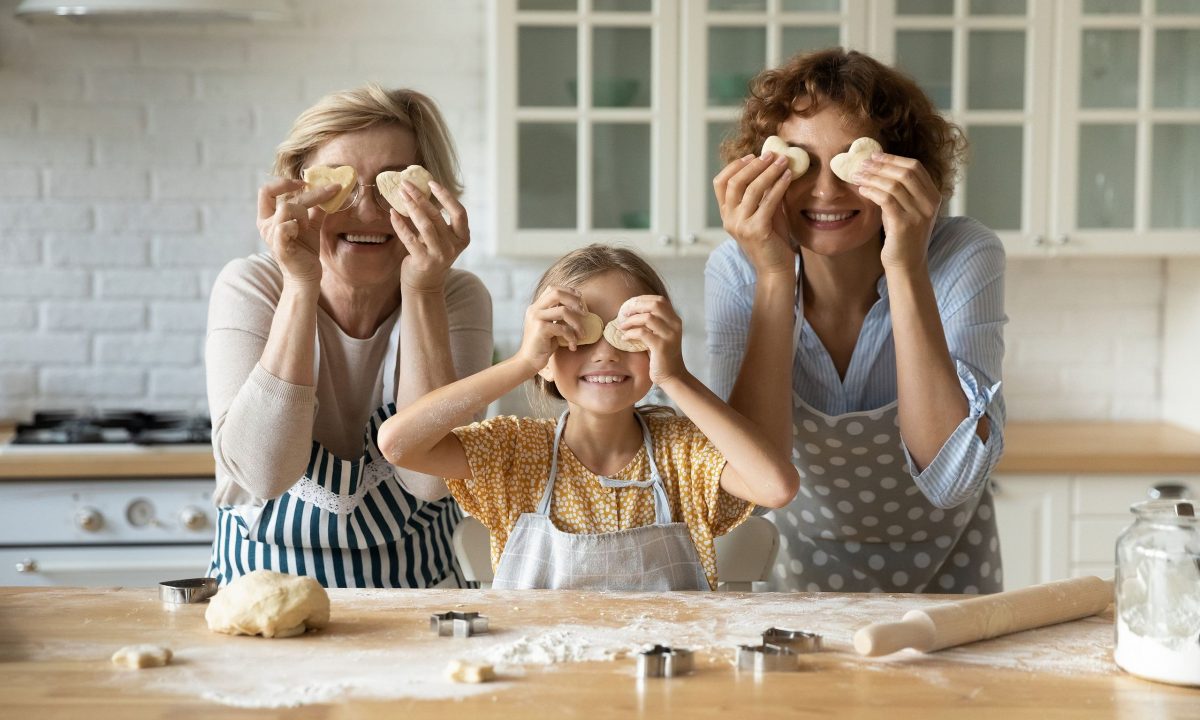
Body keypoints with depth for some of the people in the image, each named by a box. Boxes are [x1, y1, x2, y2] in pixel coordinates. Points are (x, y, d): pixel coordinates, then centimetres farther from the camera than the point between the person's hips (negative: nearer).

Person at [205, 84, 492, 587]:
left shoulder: (457, 299, -5)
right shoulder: (248, 288, -8)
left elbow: (428, 477, -20)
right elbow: (263, 473, -22)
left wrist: (422, 290, -23)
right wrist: (302, 286, -26)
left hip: (414, 587, 2)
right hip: (261, 592, -2)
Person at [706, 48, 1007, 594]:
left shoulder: (964, 258, -20)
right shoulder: (738, 272, -16)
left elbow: (952, 481, -30)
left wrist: (907, 270, -34)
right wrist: (775, 278, -30)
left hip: (945, 566, -1)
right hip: (810, 565, 1)